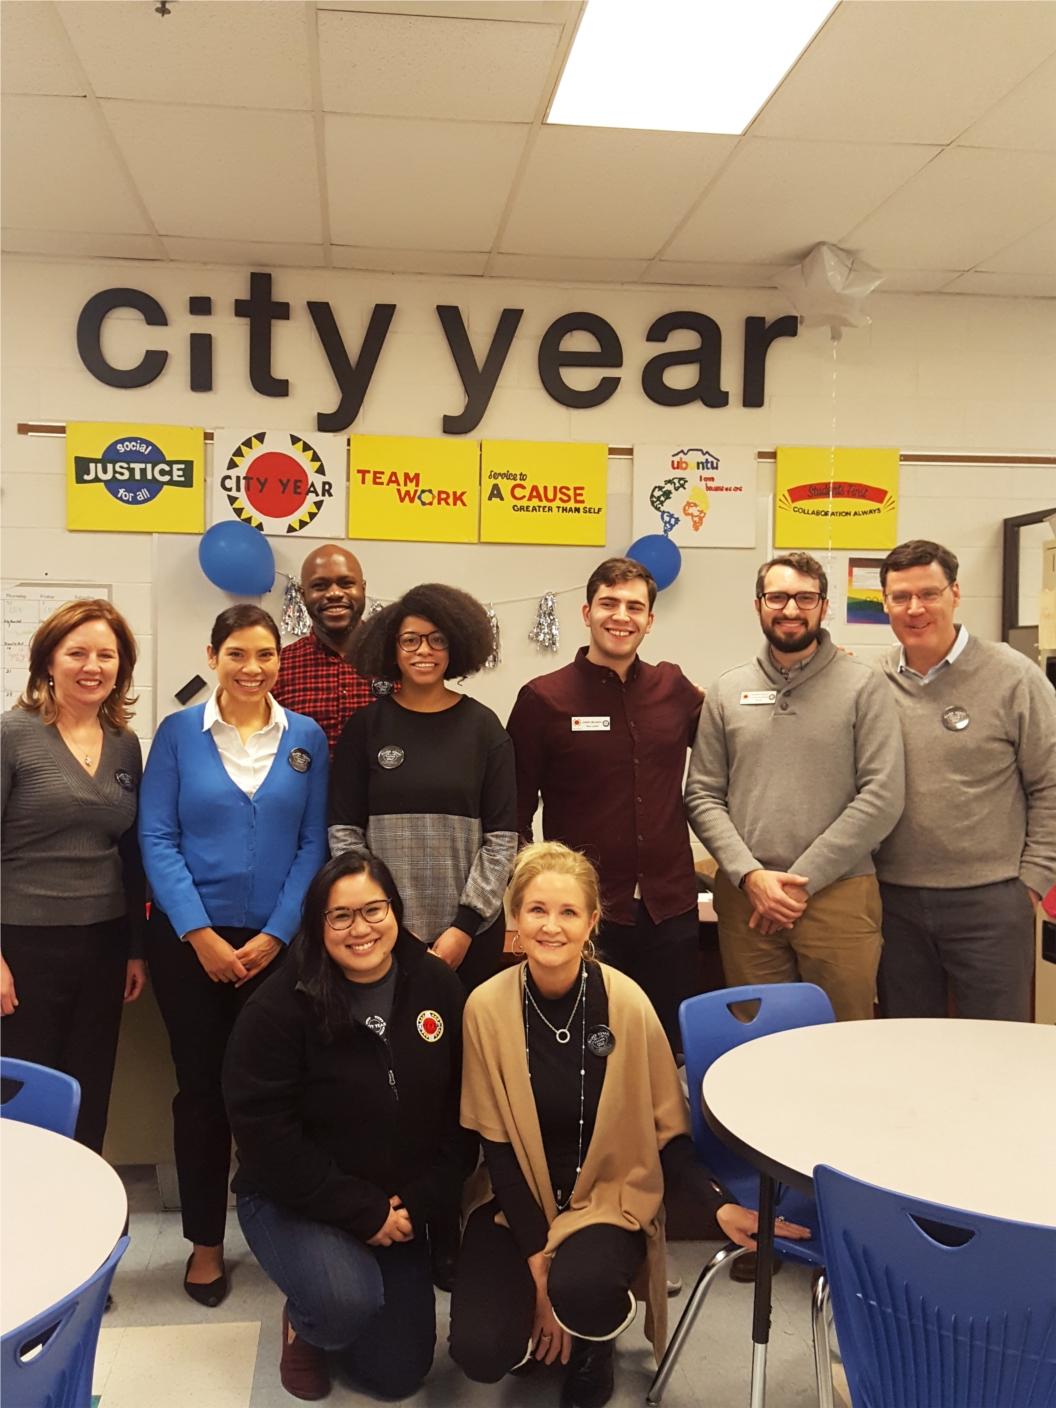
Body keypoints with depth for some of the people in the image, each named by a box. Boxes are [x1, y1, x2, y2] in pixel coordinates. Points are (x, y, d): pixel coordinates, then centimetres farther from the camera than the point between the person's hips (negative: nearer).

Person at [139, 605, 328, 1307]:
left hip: (276, 941, 1)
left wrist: (274, 935, -9)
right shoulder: (178, 732, -1)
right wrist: (202, 935, -12)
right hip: (190, 939, -1)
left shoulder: (307, 738, 2)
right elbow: (157, 838, -5)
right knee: (202, 1086, 7)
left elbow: (313, 843, 0)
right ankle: (206, 1241, 23)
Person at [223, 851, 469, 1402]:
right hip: (291, 1201, -4)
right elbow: (265, 1134, -20)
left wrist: (421, 1203, -12)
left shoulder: (438, 986, -8)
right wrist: (362, 1211, -21)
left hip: (401, 1207, 4)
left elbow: (461, 1110, -3)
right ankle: (304, 1324, 6)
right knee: (349, 1300, -32)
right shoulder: (278, 1008, -19)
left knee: (398, 1375, 6)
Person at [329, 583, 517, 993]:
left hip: (469, 930, 0)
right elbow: (344, 831, 3)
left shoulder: (483, 727, 2)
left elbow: (503, 836, 0)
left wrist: (466, 925, -7)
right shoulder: (366, 726, 3)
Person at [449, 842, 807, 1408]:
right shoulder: (487, 1007, -14)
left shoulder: (626, 1002, -16)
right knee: (480, 1351, -18)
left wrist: (719, 1205, -22)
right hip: (516, 1199, 1)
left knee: (579, 1290, -32)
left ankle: (592, 1351, 7)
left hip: (609, 1196, -1)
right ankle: (546, 1324, 18)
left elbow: (665, 1129, -6)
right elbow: (495, 1144, -8)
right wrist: (537, 1266, -12)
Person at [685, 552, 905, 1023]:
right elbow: (702, 796, 5)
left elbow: (883, 796, -7)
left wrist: (802, 880, -10)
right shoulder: (726, 691, 8)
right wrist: (750, 875, -9)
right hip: (745, 895, 2)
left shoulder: (862, 686, 0)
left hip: (840, 894, -2)